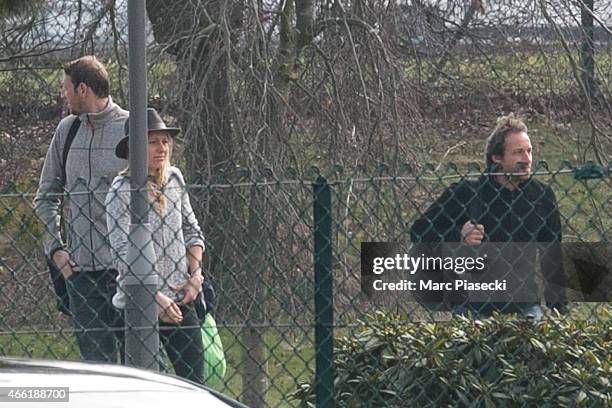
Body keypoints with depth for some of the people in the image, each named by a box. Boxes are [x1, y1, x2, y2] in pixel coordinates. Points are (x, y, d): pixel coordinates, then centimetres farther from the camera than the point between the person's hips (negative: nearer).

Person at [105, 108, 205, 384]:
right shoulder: (123, 190, -11)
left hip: (179, 300, 5)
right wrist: (156, 298, -20)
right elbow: (123, 253, -16)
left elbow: (191, 229, 20)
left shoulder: (174, 178, 7)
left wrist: (196, 274, 6)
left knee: (194, 382, 1)